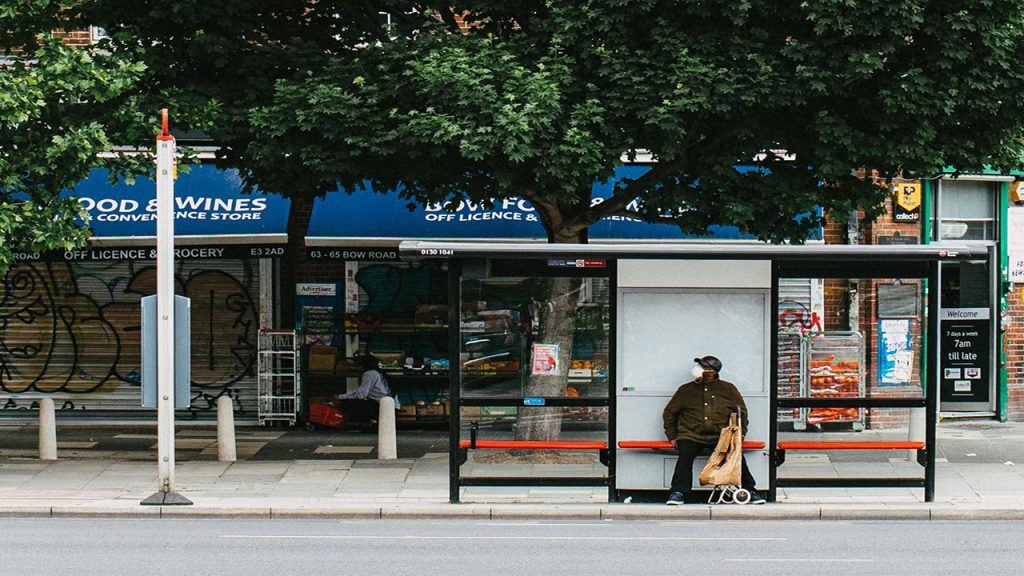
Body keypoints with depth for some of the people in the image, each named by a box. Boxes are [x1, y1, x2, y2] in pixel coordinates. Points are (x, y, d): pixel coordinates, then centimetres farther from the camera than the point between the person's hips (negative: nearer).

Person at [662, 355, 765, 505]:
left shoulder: (728, 389, 12)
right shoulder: (686, 390, 13)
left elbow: (741, 412, 18)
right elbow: (669, 412, 19)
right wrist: (672, 436, 10)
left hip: (720, 437, 0)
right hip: (691, 436, 0)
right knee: (685, 455, -31)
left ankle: (749, 492, -11)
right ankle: (678, 493, -29)